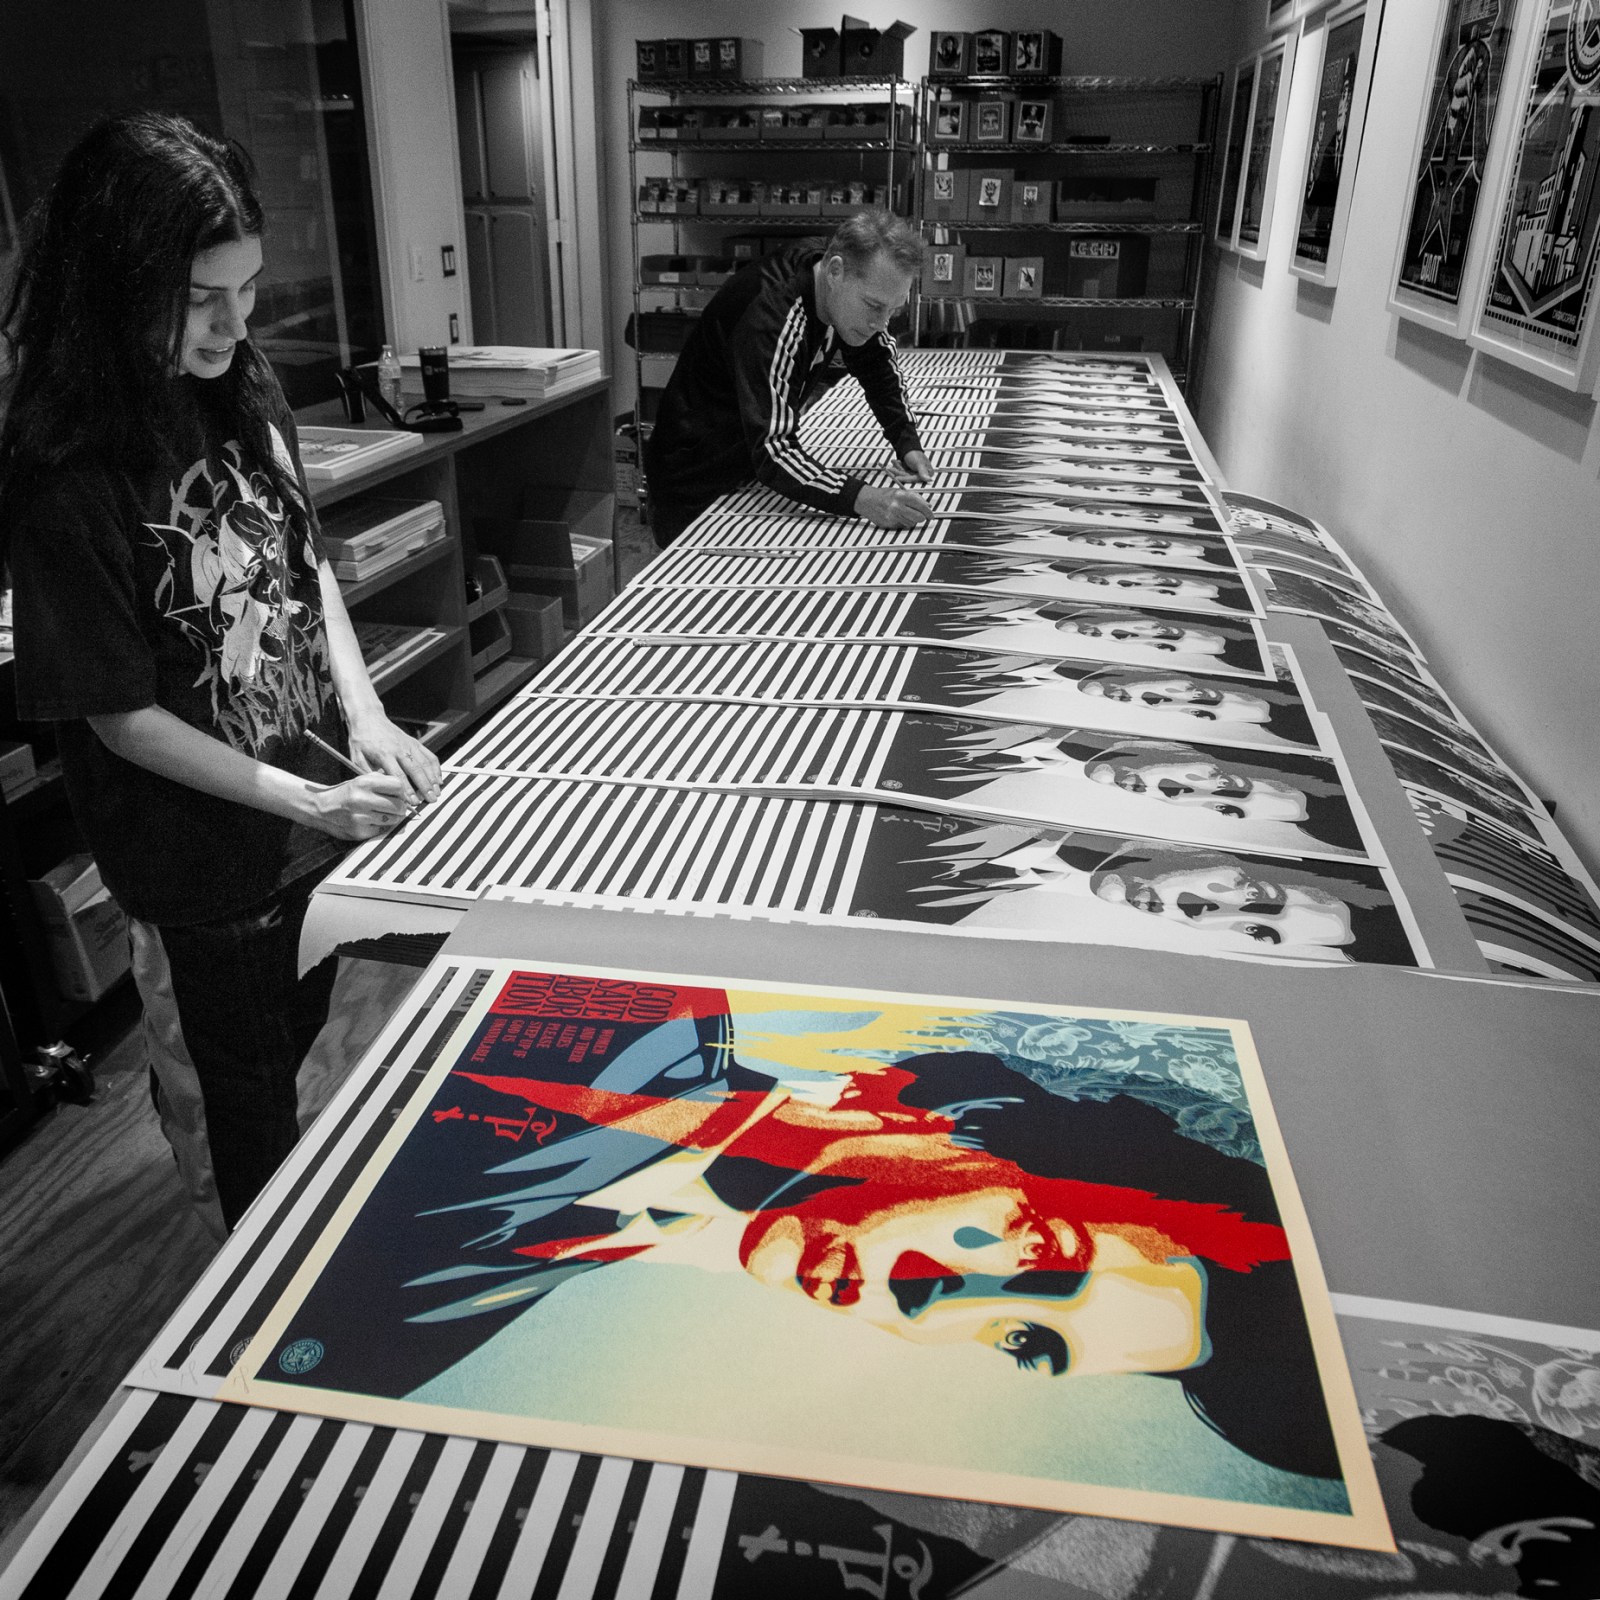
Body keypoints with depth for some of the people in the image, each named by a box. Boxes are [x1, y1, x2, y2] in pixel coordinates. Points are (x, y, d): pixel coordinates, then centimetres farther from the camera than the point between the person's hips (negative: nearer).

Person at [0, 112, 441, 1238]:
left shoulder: (245, 387, -5)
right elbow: (120, 717, -20)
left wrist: (365, 716, -8)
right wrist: (311, 803, -25)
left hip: (316, 805, 7)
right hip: (203, 862, -6)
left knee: (298, 1042, 28)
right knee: (236, 1102, 17)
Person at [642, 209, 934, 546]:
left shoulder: (850, 294, -9)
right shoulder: (771, 315, -33)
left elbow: (879, 366, 10)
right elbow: (771, 451, -41)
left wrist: (907, 443, -6)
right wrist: (860, 499, -54)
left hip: (757, 468, 8)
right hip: (698, 489, -7)